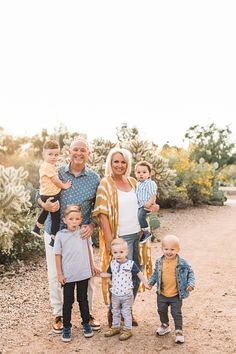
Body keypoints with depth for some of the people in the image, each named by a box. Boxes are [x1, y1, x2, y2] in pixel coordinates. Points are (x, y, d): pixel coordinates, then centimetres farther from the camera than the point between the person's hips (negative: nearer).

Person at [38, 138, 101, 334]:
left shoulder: (95, 178, 0)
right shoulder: (56, 173, -2)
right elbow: (40, 195, 5)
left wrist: (92, 225, -11)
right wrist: (45, 205, -17)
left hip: (81, 233, 1)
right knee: (55, 274, 8)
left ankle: (87, 312, 28)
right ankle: (58, 314, 27)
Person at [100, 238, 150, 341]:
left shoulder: (131, 264, -16)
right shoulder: (112, 264, -3)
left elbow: (139, 274, -10)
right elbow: (108, 274, 9)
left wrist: (145, 282, -21)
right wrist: (98, 273, -2)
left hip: (127, 294, -4)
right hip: (115, 294, 4)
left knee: (126, 313, 9)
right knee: (115, 312, 20)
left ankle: (127, 330, 24)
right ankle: (115, 327, 38)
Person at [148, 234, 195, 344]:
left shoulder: (182, 263, -17)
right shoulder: (159, 262, -8)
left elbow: (190, 273, -5)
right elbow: (155, 273, 8)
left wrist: (191, 283, -16)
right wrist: (151, 282, 1)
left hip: (176, 295, -4)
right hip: (162, 294, 4)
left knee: (176, 313, 6)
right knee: (161, 310, 20)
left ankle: (179, 331, 23)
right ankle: (165, 325, 44)